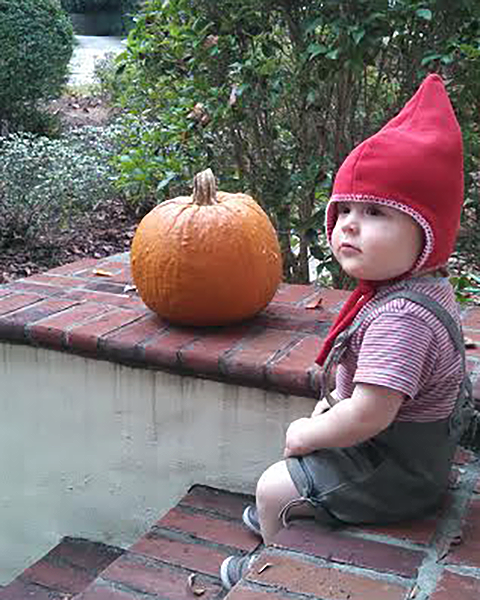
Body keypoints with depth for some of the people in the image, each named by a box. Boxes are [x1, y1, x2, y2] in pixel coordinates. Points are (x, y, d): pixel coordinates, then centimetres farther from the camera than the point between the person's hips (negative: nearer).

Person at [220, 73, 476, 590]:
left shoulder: (399, 317, -34)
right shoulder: (427, 285, -1)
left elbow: (368, 417, -36)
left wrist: (307, 435, -19)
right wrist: (335, 402, 6)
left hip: (394, 471, -10)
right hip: (414, 449, 10)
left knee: (273, 487, -1)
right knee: (304, 434, 27)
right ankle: (283, 515, 47)